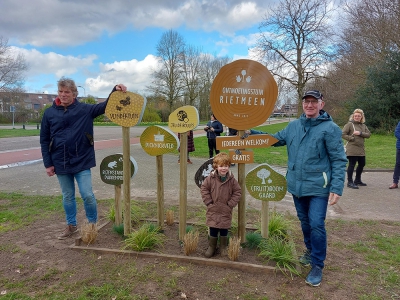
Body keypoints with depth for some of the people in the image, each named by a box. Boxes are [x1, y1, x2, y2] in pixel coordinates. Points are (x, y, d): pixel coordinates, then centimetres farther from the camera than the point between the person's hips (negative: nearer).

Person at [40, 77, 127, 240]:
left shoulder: (85, 109, -2)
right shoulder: (49, 113, 2)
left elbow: (105, 106, -11)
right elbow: (44, 140, 4)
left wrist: (115, 89, -28)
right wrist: (48, 163, 0)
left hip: (82, 161, -2)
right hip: (60, 163, 2)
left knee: (87, 195, -1)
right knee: (67, 197, 15)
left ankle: (92, 224, 21)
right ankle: (71, 226, 33)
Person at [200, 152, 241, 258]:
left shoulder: (232, 179, -9)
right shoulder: (211, 178, -10)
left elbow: (237, 192, -2)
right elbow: (203, 188, -2)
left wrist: (231, 204, -8)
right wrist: (208, 202, -7)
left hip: (226, 210, 0)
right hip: (213, 209, 0)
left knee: (224, 229, 11)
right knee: (213, 229, 8)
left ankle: (223, 248, 29)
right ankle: (211, 247, 25)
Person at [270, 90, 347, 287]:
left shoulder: (330, 128, -10)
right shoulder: (293, 126, 6)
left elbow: (339, 160, -10)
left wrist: (337, 187, -18)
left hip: (318, 187, -5)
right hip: (297, 185, 5)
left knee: (316, 225, -6)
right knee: (305, 222, 19)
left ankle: (317, 266, 12)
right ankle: (311, 252, 42)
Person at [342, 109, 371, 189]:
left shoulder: (363, 126, 15)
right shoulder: (349, 124, -4)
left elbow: (368, 134, 4)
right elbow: (343, 134, -10)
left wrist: (360, 133, -12)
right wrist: (351, 138, -14)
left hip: (361, 149, 7)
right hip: (352, 149, -7)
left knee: (362, 164, 15)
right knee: (352, 164, -6)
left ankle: (357, 180, 31)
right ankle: (350, 182, 2)